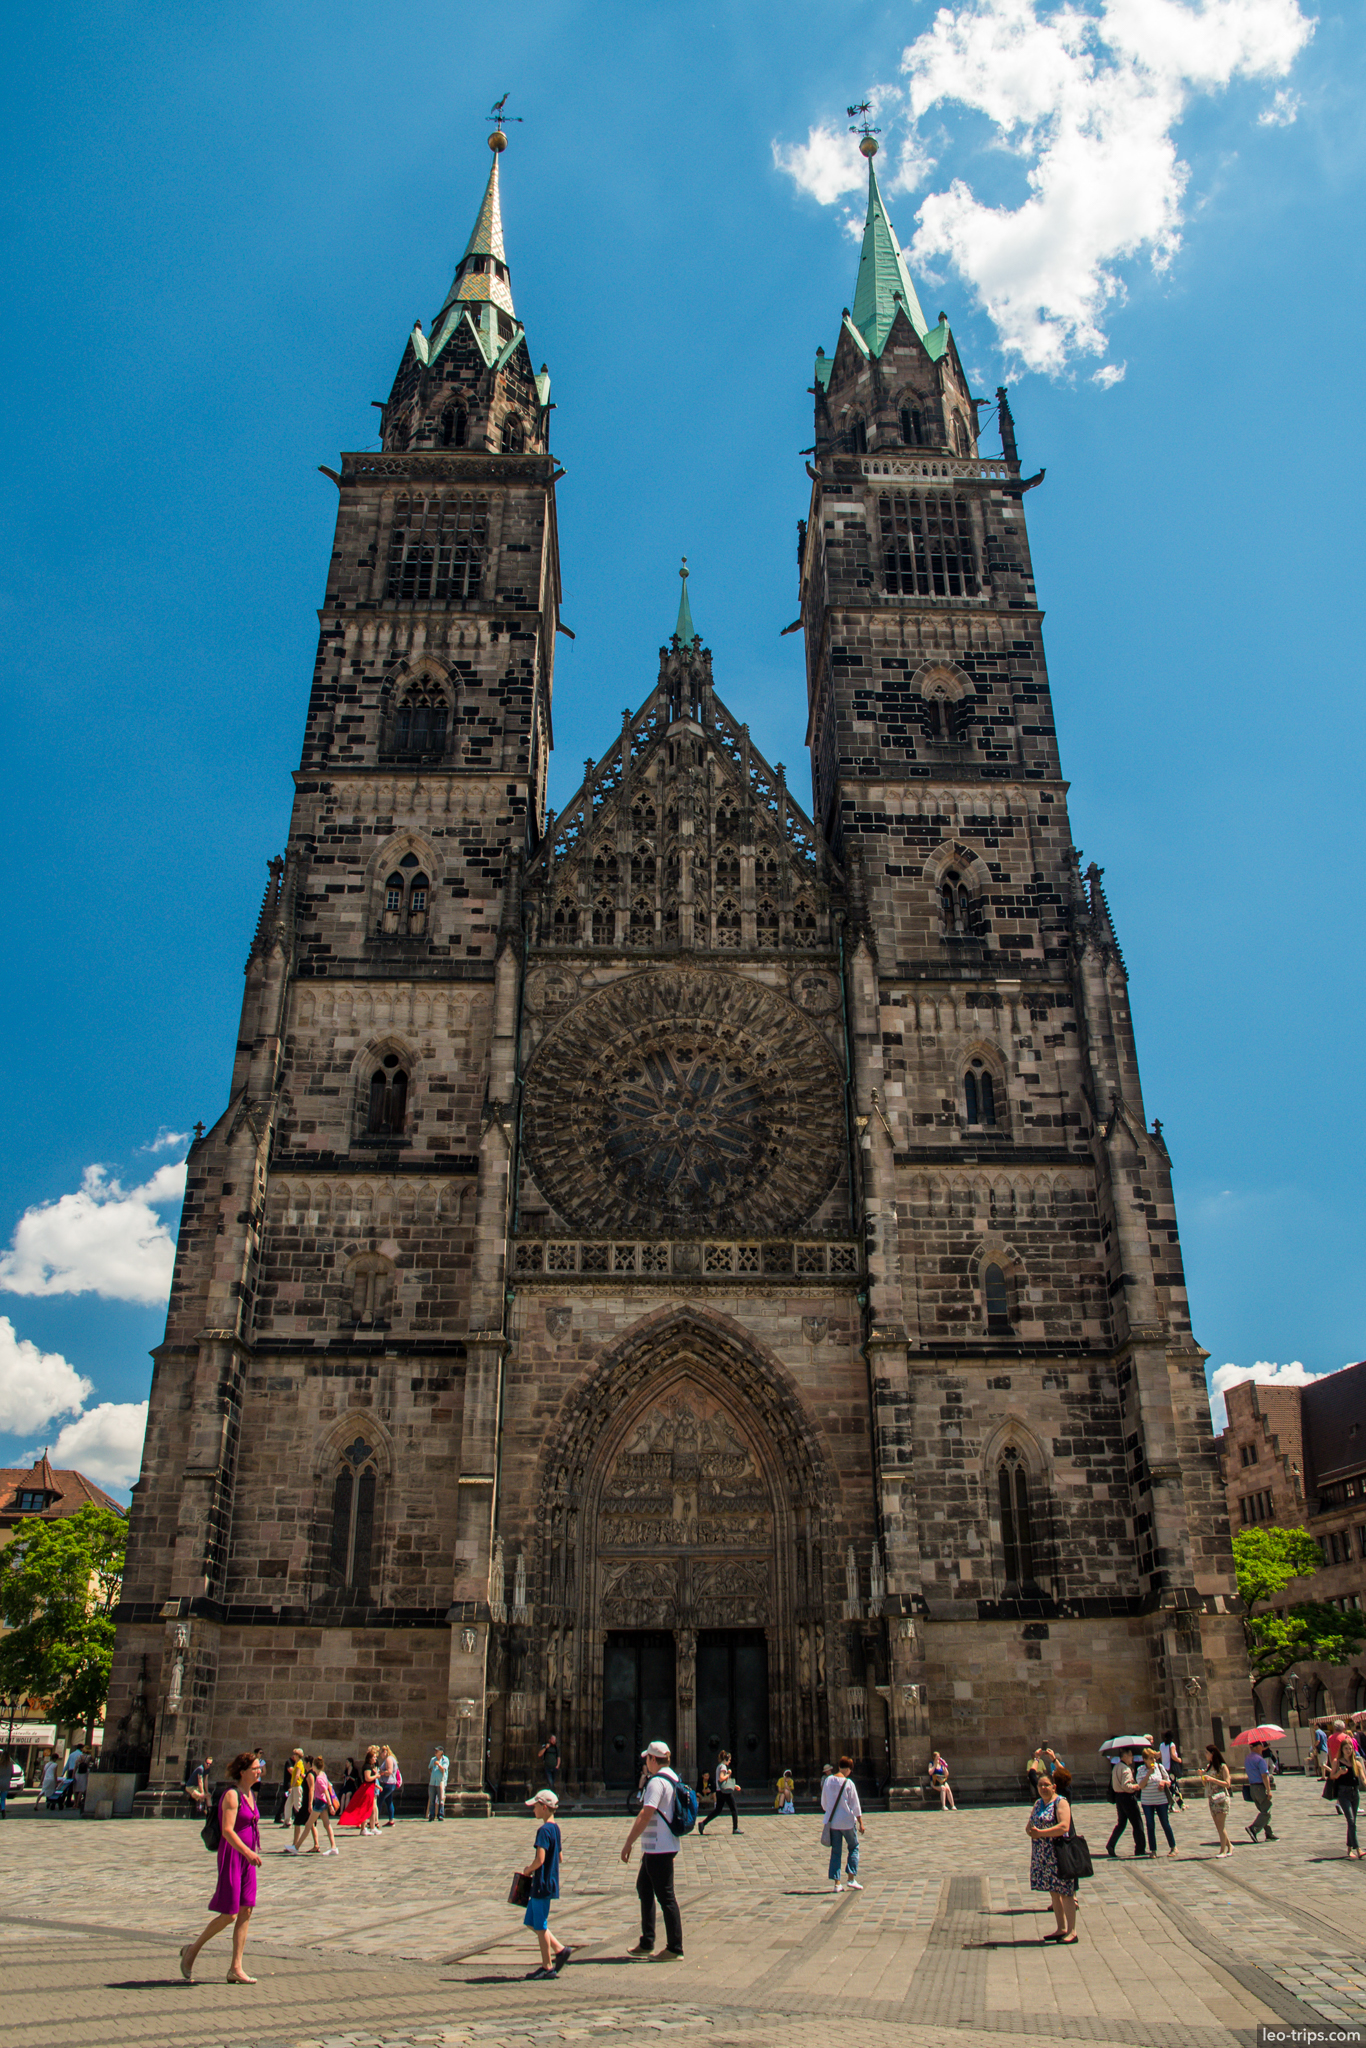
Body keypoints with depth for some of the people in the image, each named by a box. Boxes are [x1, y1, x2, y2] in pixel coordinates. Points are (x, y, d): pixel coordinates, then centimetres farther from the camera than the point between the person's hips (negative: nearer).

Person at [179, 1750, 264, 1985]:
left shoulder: (251, 1794, 11)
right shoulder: (232, 1794, -15)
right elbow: (227, 1830, -23)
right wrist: (247, 1852, -29)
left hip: (247, 1856, 8)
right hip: (231, 1855, -8)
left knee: (245, 1913, 6)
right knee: (229, 1915, -4)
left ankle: (236, 1968, 11)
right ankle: (192, 1950, 16)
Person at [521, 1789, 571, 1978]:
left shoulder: (544, 1830, -19)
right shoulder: (555, 1828, 10)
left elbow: (540, 1859, -27)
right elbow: (559, 1857, 18)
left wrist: (528, 1870, -8)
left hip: (542, 1884, -9)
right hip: (550, 1882, 9)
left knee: (540, 1926, 3)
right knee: (531, 1921, 17)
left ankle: (547, 1967, 11)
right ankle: (559, 1949, 16)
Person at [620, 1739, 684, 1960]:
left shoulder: (657, 1782, -18)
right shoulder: (673, 1779, 13)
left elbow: (645, 1816, -24)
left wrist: (628, 1844, -20)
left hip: (658, 1848, -10)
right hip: (657, 1848, 10)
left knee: (665, 1897, -3)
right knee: (644, 1888, 19)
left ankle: (675, 1948, 3)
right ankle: (647, 1942, 24)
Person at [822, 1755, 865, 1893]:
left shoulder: (828, 1780, 1)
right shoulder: (848, 1783, -12)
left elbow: (823, 1802, 9)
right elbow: (855, 1805, -8)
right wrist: (861, 1823, -1)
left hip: (832, 1821, 4)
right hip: (847, 1821, -3)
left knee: (835, 1851, 10)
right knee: (853, 1847, 15)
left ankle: (837, 1883, 7)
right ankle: (851, 1878, 7)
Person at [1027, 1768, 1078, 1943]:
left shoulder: (1061, 1802, -11)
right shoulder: (1038, 1803, 13)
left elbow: (1064, 1827, -23)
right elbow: (1029, 1825, 15)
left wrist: (1040, 1833, -22)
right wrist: (1030, 1830, -9)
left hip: (1059, 1853, -8)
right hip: (1042, 1855, 8)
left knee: (1065, 1892, -3)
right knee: (1053, 1891, 13)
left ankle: (1072, 1931, 4)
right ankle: (1061, 1928, 22)